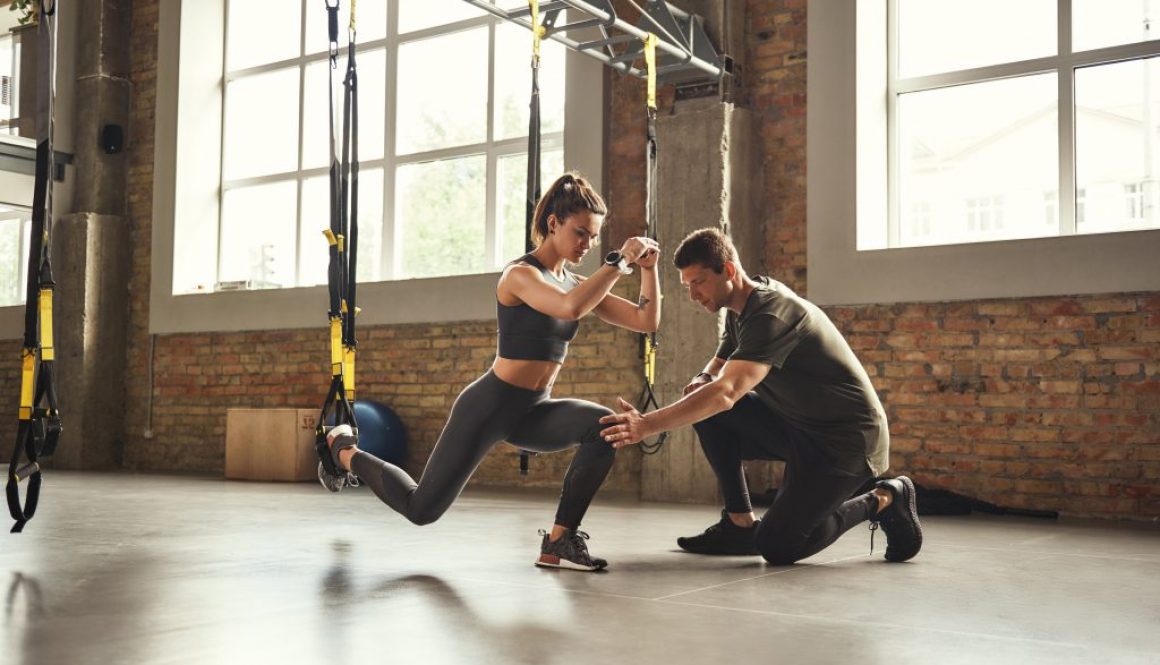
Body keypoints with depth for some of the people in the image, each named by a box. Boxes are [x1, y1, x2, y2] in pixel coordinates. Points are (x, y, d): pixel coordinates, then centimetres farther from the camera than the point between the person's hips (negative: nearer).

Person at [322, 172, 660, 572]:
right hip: (489, 406, -7)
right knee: (421, 508, 3)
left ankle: (559, 542, -13)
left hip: (531, 412, 7)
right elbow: (571, 308, -38)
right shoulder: (520, 274, -17)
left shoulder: (576, 283, 6)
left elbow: (646, 321, 3)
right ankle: (344, 451, 32)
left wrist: (648, 268, -10)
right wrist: (620, 261, -31)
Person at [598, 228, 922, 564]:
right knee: (705, 408, -4)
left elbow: (726, 393, -37)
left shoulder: (772, 313, -25)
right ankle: (741, 523, 2)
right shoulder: (741, 311, 5)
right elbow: (717, 369, 16)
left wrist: (648, 425, -43)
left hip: (849, 437, -9)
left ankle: (881, 500, 7)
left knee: (777, 546, -15)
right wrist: (701, 382, -10)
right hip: (798, 424, 9)